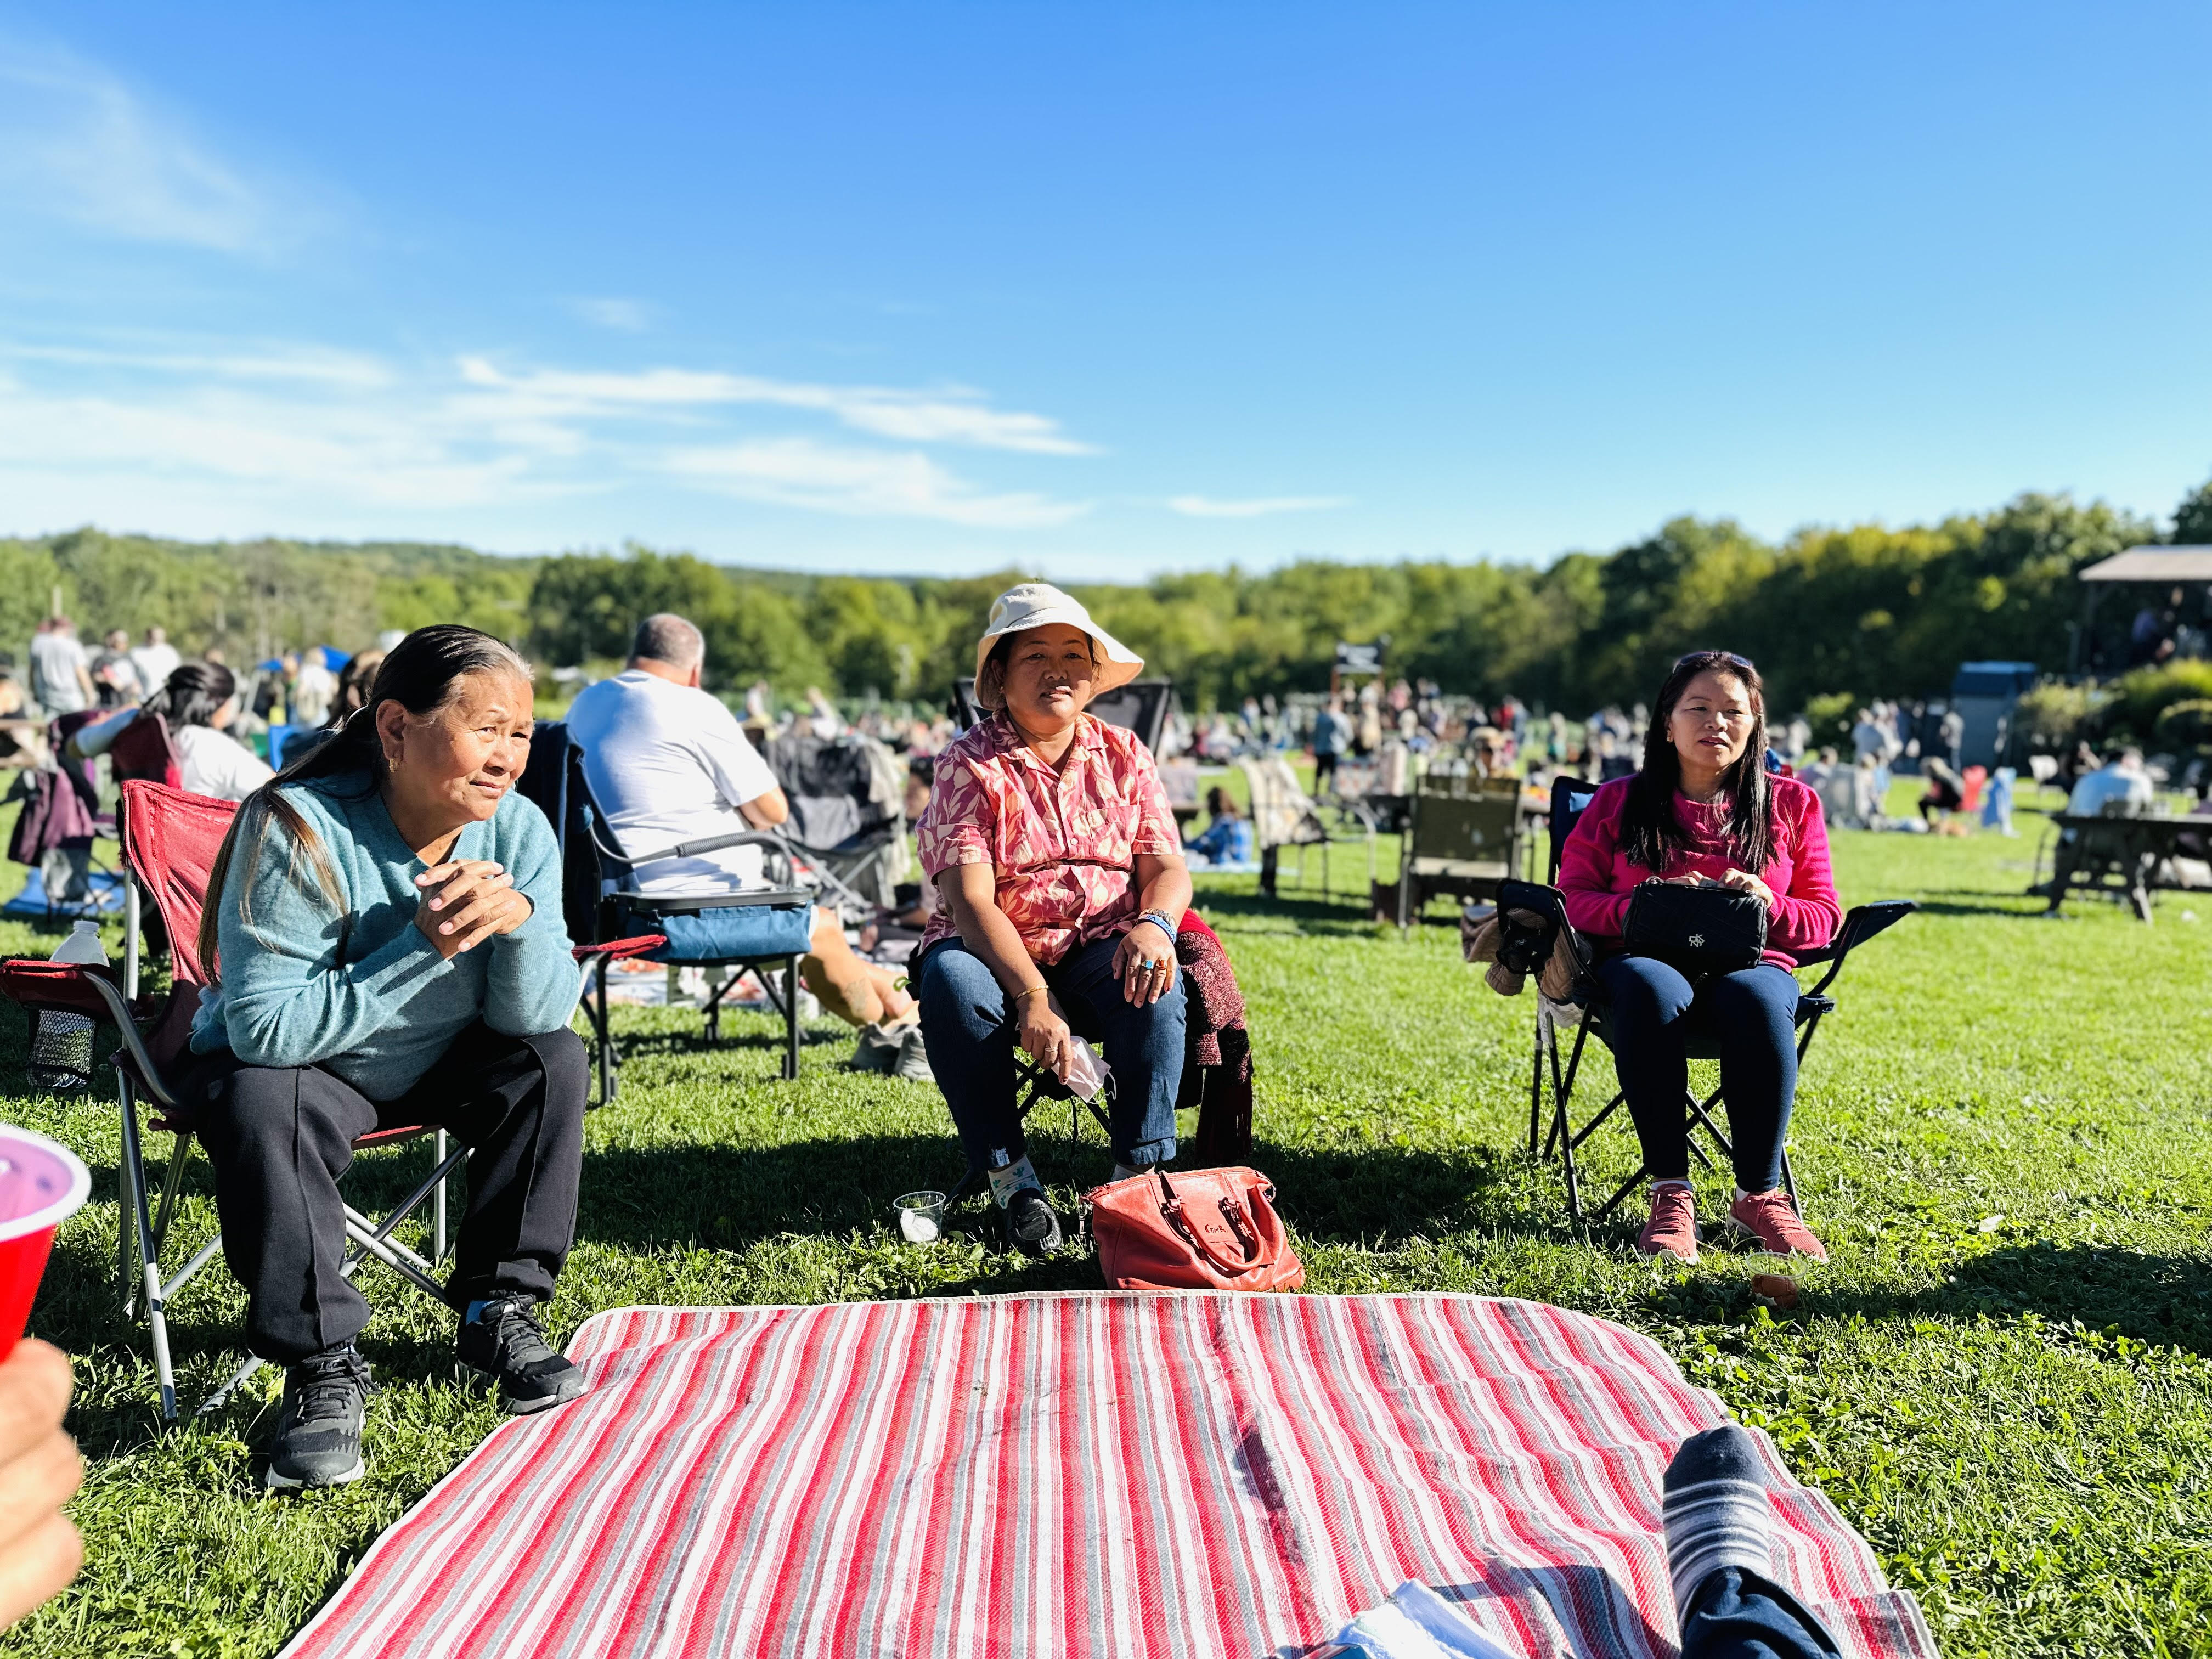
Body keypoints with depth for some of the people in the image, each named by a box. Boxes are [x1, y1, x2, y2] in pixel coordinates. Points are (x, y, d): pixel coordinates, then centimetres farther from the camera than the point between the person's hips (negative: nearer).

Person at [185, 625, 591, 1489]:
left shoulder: (518, 829, -15)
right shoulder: (299, 831, -29)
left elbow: (534, 1017, -17)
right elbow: (264, 1031, -33)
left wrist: (519, 917, -36)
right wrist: (423, 948, -38)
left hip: (435, 1064, 5)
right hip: (293, 1064, -4)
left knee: (553, 1060, -17)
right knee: (264, 1108, -34)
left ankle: (496, 1309, -2)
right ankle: (323, 1363, -16)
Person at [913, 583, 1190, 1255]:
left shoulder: (1124, 755, 6)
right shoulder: (969, 765, -7)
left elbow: (1167, 868, 0)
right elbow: (970, 900, -17)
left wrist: (1154, 924, -26)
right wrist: (1032, 997, -31)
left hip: (1099, 946, 2)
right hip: (994, 948, -2)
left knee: (1155, 983, -30)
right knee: (950, 981, -34)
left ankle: (1140, 1172, -17)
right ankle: (1011, 1176, -18)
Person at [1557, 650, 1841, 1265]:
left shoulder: (1791, 804, 14)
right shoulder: (1618, 802, 11)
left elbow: (1824, 916, 13)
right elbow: (1573, 900, 5)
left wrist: (1771, 903, -10)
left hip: (1753, 964, 1)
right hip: (1645, 958, -1)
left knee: (1756, 999, -37)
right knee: (1652, 990, -39)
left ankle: (1760, 1193, -23)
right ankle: (1671, 1191, -32)